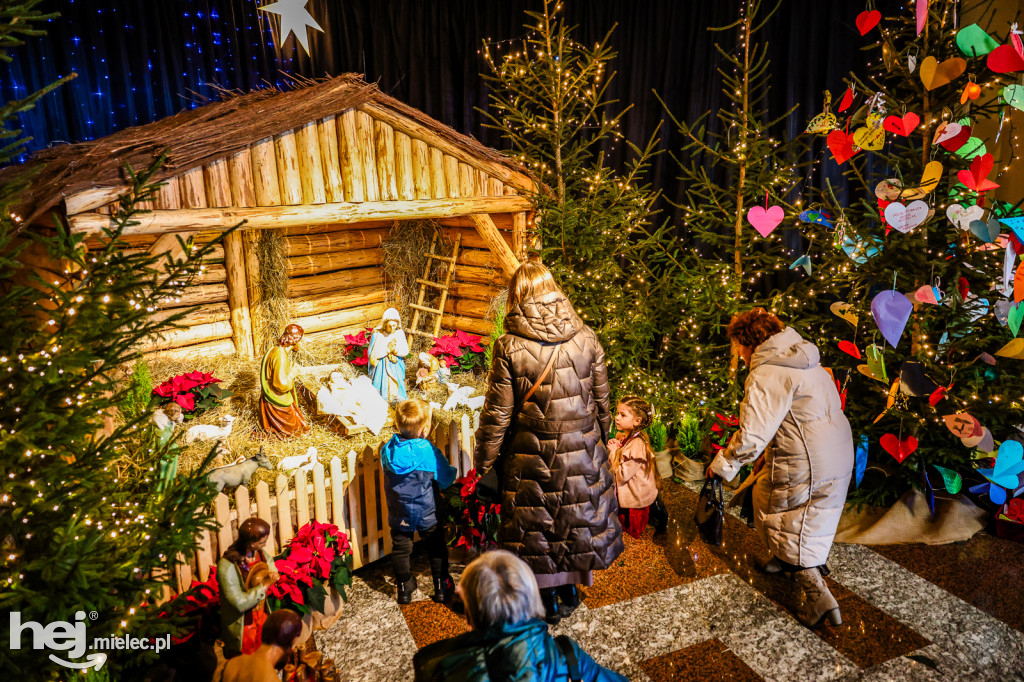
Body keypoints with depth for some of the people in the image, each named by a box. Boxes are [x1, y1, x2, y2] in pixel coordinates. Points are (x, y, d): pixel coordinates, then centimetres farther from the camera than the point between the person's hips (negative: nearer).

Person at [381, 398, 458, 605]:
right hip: (427, 513, -3)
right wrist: (455, 471, 8)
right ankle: (442, 587, 27)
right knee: (436, 549, 16)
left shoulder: (388, 449, -12)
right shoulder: (428, 452, -24)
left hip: (399, 515, 3)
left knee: (400, 549, 19)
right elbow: (446, 477, -12)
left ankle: (404, 589, 32)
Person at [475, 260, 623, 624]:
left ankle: (549, 601, 31)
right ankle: (571, 591, 40)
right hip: (582, 450, 3)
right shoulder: (585, 338, -7)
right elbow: (602, 400, 2)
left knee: (537, 525, 16)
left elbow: (498, 413, -12)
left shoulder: (509, 347, -16)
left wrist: (484, 461, 1)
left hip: (533, 455, -3)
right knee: (578, 517, 22)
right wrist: (600, 440, 18)